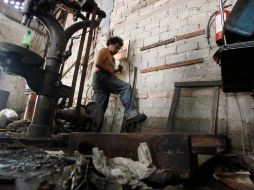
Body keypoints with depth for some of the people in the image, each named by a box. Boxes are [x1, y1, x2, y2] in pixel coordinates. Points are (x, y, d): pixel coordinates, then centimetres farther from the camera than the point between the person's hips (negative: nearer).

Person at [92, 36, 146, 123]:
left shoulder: (111, 57, 30)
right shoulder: (104, 51, 3)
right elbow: (97, 63, -14)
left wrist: (117, 70, 14)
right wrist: (110, 71, -10)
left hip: (100, 80, 10)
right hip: (101, 77, -10)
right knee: (126, 87, -21)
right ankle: (130, 114, -30)